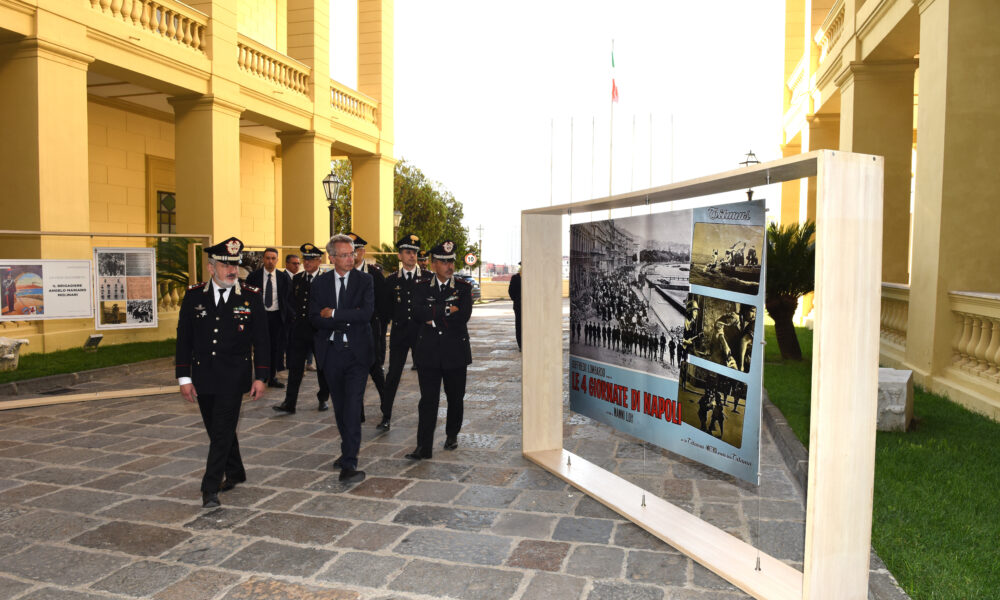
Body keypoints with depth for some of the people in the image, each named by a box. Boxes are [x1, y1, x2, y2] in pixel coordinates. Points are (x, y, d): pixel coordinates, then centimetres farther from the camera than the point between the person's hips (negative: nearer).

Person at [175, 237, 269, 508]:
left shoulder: (251, 297, -4)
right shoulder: (194, 296, 1)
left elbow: (261, 341, -1)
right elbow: (184, 339, 4)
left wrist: (260, 377, -5)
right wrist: (184, 377, 0)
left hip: (233, 378, -3)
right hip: (203, 378, 3)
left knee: (222, 432, -5)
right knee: (217, 431, 15)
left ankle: (210, 488, 3)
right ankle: (235, 473, 34)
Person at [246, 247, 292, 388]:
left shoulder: (284, 277, 4)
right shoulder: (253, 276, 0)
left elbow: (289, 298, 6)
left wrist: (290, 316, -3)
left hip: (277, 316, 2)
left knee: (276, 347, 7)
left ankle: (273, 378, 19)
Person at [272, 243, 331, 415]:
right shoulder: (297, 278, 10)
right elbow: (293, 301, 17)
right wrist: (297, 316, 9)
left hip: (319, 330, -4)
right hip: (299, 328, 4)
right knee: (295, 366, 1)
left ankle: (323, 399, 25)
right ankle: (289, 403, 2)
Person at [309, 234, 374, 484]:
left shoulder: (364, 280, -1)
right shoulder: (320, 282, 5)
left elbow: (366, 313, -15)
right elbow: (315, 318, -5)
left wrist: (333, 314, -11)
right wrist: (348, 319, -15)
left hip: (356, 352, -3)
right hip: (331, 352, 3)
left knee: (352, 407, -10)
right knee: (339, 406, 15)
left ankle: (348, 464, -11)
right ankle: (348, 451, 32)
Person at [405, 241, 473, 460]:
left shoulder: (463, 288, 3)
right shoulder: (422, 289, 6)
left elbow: (463, 316, -13)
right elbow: (420, 313, -12)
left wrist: (435, 319, -11)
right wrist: (447, 309, -16)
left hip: (455, 353, 0)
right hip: (429, 353, 0)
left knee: (455, 397, 12)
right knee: (428, 399, -3)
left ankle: (452, 435, 33)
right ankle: (424, 447, 0)